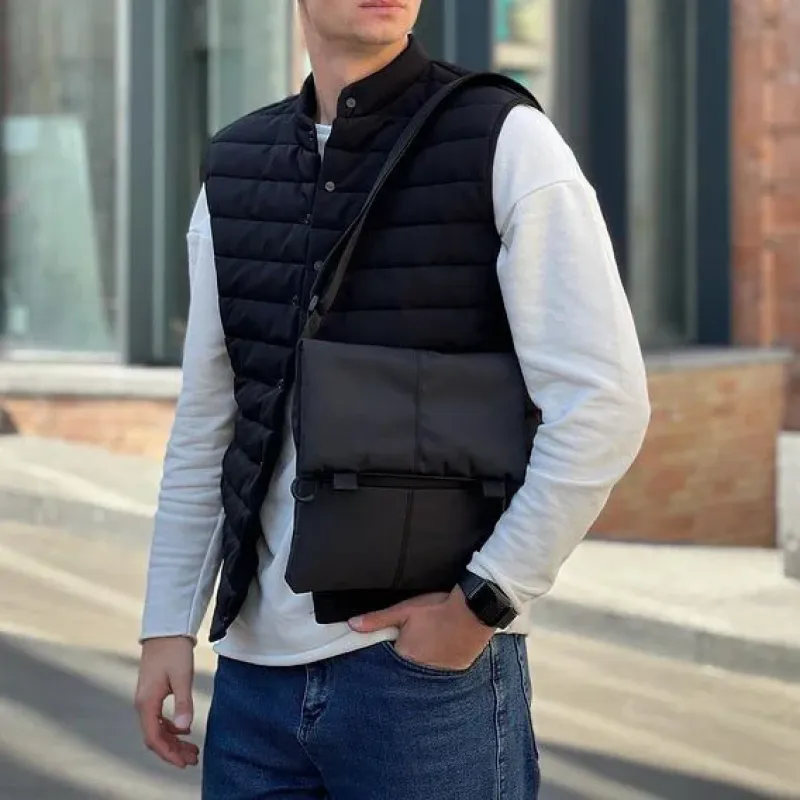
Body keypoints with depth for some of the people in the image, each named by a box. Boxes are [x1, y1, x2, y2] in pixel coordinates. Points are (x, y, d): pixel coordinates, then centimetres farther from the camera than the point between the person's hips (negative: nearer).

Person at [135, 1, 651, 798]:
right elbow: (207, 422, 13)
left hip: (429, 654, -4)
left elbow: (602, 405, -11)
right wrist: (167, 627, 8)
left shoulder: (507, 142, -6)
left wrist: (484, 602, -14)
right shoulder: (234, 169, 9)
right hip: (257, 669, 5)